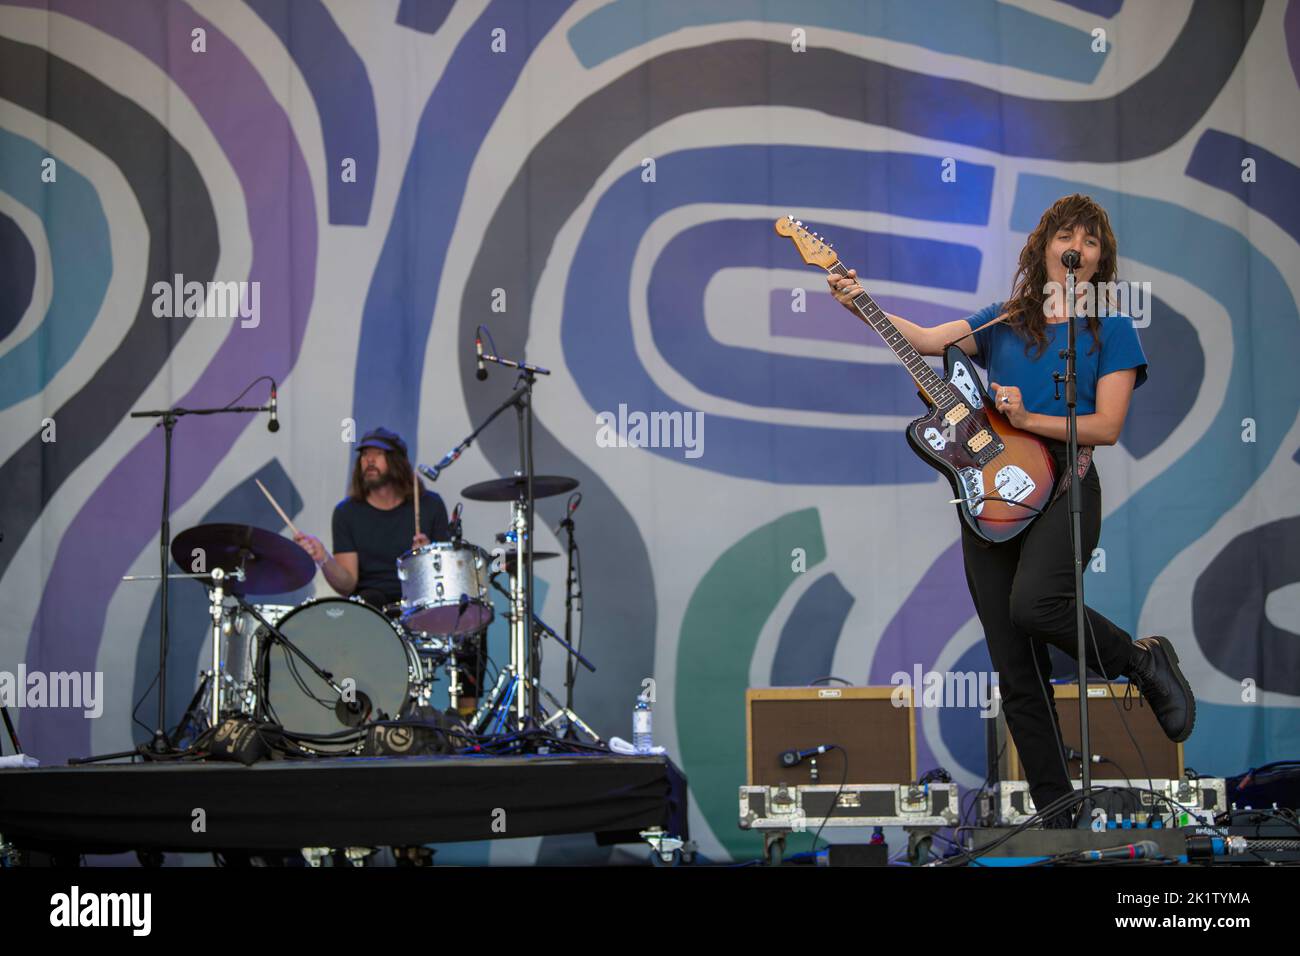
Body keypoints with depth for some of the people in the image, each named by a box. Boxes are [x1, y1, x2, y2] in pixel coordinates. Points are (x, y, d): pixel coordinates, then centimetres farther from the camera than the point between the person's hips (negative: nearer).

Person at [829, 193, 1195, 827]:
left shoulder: (1111, 330, 5)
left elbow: (1107, 427, -4)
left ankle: (1144, 661, -7)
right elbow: (925, 339, 2)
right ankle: (1057, 815, 10)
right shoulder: (1003, 321, 15)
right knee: (1017, 674, 2)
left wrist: (1027, 419, -15)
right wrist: (862, 308, -14)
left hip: (1063, 489, -4)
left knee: (1032, 603, -34)